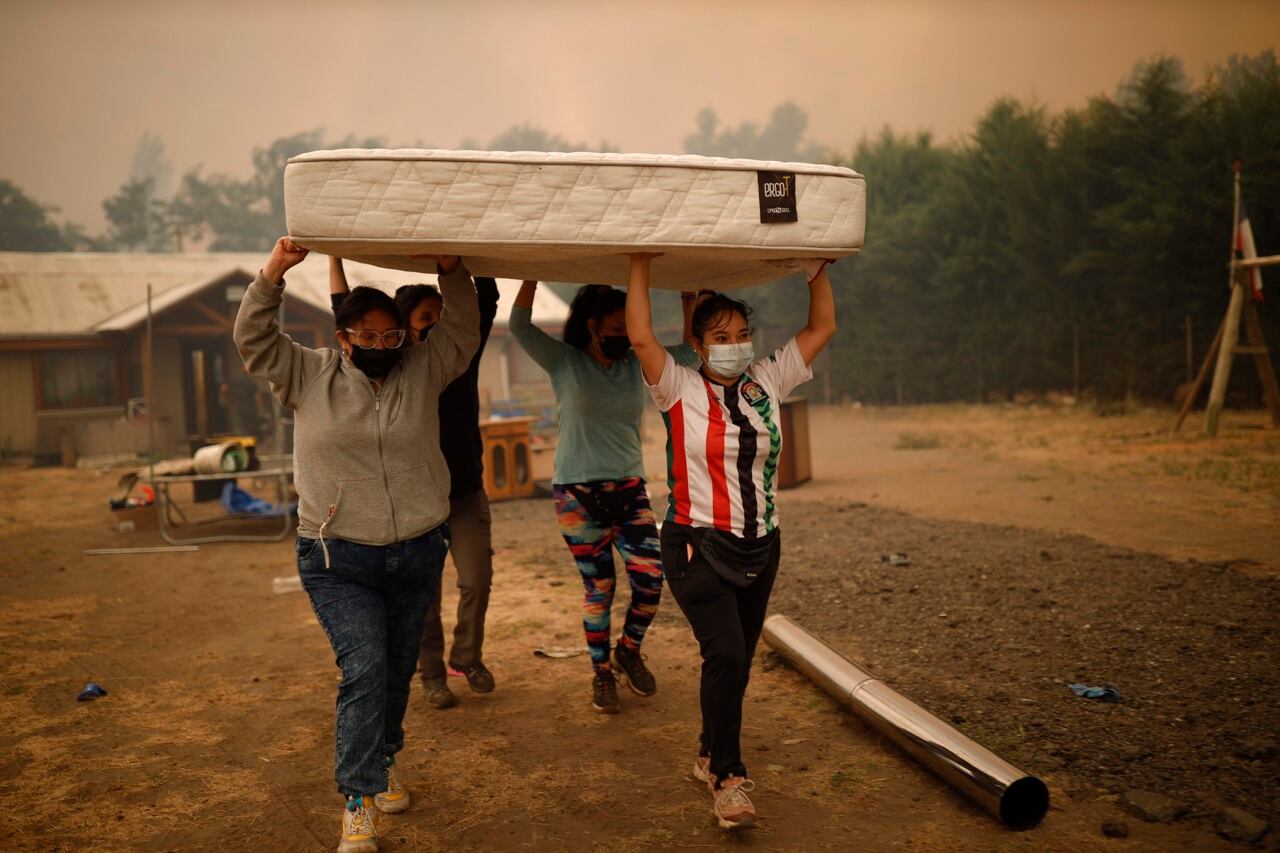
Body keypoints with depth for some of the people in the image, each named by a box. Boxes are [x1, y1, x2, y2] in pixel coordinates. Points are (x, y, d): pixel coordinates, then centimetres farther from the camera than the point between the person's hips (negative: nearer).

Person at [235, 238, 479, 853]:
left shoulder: (421, 370, 4)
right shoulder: (308, 376, 0)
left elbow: (462, 333, -2)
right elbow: (253, 339, -6)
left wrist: (452, 271, -15)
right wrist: (273, 272, -18)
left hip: (416, 554, 3)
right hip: (339, 560, -3)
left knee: (398, 670, 15)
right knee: (363, 670, -12)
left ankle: (382, 763, 38)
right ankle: (358, 803, -3)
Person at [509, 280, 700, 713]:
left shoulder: (637, 364, 7)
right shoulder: (564, 363, -3)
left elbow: (687, 352, 5)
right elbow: (519, 326, -13)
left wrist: (690, 302, -3)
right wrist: (534, 274, -18)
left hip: (629, 488, 3)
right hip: (578, 494, -3)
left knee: (651, 577, -7)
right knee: (599, 588, 2)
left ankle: (629, 652, 21)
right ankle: (601, 672, 23)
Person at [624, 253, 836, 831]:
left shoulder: (767, 382, 6)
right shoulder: (680, 389, -6)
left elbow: (822, 328, 10)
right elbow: (640, 337, -20)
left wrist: (817, 269, 8)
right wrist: (641, 264, -17)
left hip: (759, 546, 5)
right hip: (698, 545, -5)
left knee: (737, 661, 12)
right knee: (725, 653, -17)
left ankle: (710, 756, 33)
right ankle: (727, 777, 0)